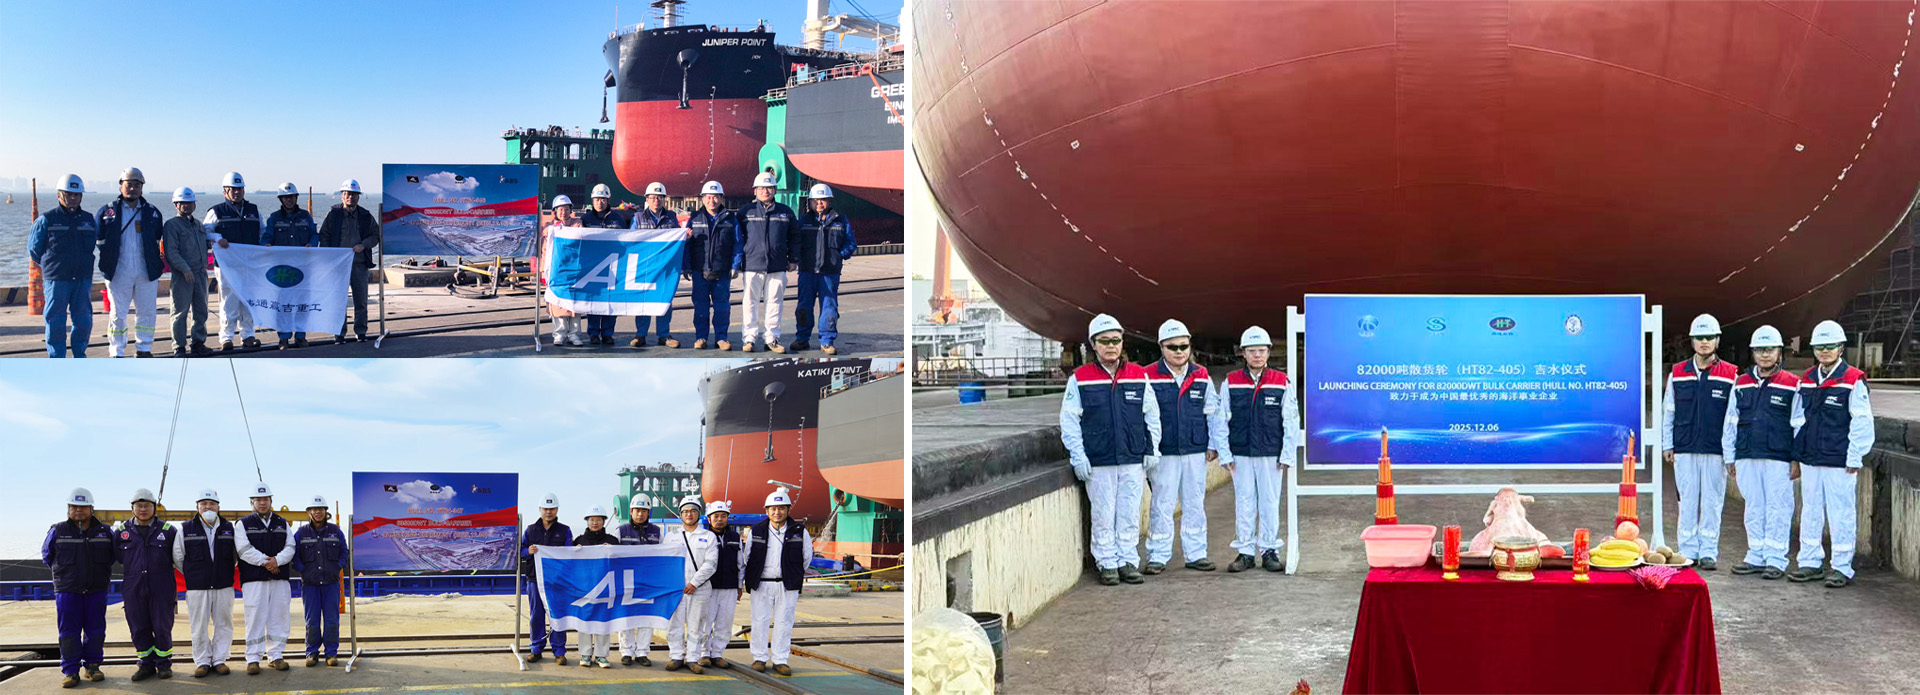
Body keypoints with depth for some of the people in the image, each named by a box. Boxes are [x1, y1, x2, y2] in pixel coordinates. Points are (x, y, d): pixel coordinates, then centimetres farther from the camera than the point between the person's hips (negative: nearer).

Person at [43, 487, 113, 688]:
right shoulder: (57, 531, 1)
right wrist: (62, 573, 14)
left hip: (96, 591, 1)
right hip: (67, 591, -1)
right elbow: (46, 554, 16)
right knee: (68, 632, -2)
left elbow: (116, 553, 20)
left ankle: (92, 667, 15)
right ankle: (71, 671, 4)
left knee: (95, 631, 4)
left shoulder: (105, 532, 4)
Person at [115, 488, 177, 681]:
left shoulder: (167, 531, 3)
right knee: (139, 628, 5)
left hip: (161, 588, -2)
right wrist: (132, 572, 14)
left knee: (162, 627, 0)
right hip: (133, 590, 2)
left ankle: (164, 663, 13)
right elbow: (117, 556, 17)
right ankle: (147, 664, 15)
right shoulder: (122, 531, 6)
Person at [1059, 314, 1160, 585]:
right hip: (1098, 461, -2)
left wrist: (1152, 450, 8)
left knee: (1130, 515, 6)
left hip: (1134, 460, 2)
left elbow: (1152, 415, 14)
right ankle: (1107, 564, 12)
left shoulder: (1139, 376, 7)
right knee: (1104, 515, 2)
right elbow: (1069, 420, 0)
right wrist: (1078, 456, -6)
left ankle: (1129, 562, 16)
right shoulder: (1079, 379, 1)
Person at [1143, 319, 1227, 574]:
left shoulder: (1202, 377, 8)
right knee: (1162, 505, -1)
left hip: (1196, 452, 3)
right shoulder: (1149, 377, -2)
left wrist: (1215, 444, 8)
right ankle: (1158, 556, 8)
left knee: (1195, 504, 9)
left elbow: (1215, 413, 13)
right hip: (1163, 454, -3)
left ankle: (1196, 553, 18)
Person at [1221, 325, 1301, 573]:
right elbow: (1221, 420, 5)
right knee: (1244, 503, 4)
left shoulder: (1282, 382, 2)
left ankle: (1269, 551, 13)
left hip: (1271, 455, -1)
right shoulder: (1231, 382, 3)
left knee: (1270, 503, 4)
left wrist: (1287, 455, -2)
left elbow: (1291, 421, 3)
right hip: (1240, 455, 1)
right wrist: (1225, 455, 0)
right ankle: (1245, 552, 11)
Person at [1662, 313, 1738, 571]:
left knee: (1712, 502, 3)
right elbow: (1668, 412, 12)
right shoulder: (1677, 374, 8)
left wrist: (1731, 453, -3)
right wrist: (1667, 445, 9)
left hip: (1715, 450, -2)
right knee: (1688, 502, 5)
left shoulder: (1730, 375, 1)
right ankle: (1688, 551, 12)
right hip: (1684, 450, 2)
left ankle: (1708, 552, 10)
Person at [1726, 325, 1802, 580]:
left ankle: (1776, 560, 5)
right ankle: (1756, 557, 18)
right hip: (1746, 458, 4)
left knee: (1777, 509, -2)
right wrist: (1731, 458, 12)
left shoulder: (1792, 385, 0)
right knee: (1754, 508, 10)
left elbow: (1800, 425, 1)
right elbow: (1731, 422, 15)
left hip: (1778, 459, -4)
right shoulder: (1741, 384, 12)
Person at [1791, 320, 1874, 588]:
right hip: (1810, 460, 6)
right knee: (1810, 511, 12)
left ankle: (1842, 568, 8)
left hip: (1839, 462, -6)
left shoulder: (1853, 381, -7)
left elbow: (1861, 423, -8)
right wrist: (1797, 453, 15)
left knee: (1841, 514, 0)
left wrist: (1854, 458, -10)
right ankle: (1809, 563, 22)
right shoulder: (1806, 380, 11)